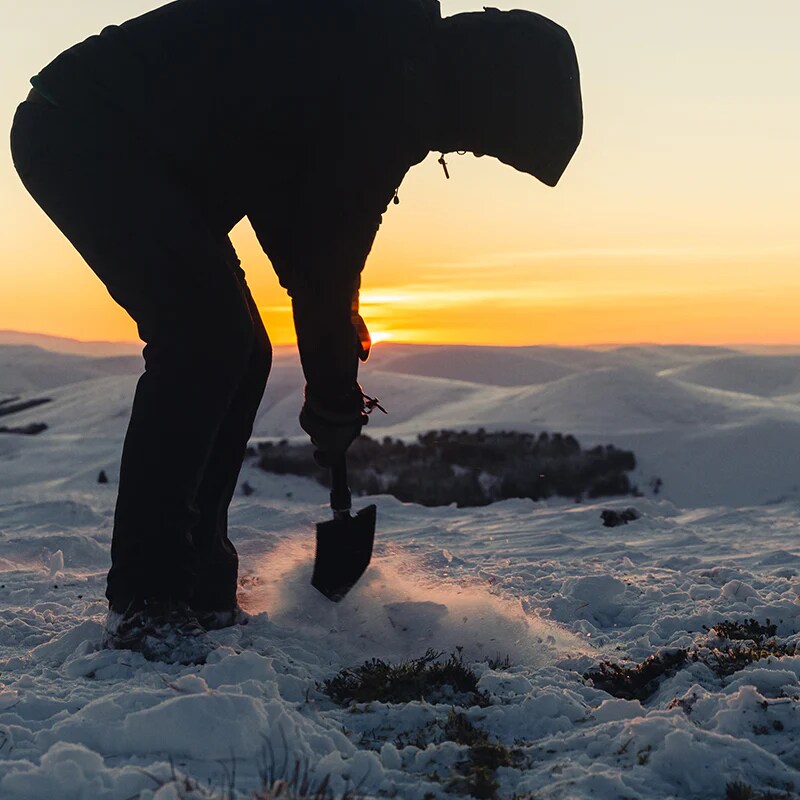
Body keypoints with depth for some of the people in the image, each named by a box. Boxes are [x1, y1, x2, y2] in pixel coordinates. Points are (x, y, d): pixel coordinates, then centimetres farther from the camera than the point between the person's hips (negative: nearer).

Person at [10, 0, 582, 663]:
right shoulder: (397, 86, -19)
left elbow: (299, 214, 18)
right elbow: (330, 248, -17)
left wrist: (337, 317, 13)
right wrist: (336, 403, -5)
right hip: (80, 131, -10)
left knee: (238, 352, 5)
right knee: (205, 339, -20)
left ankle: (198, 593, 8)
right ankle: (145, 603, -14)